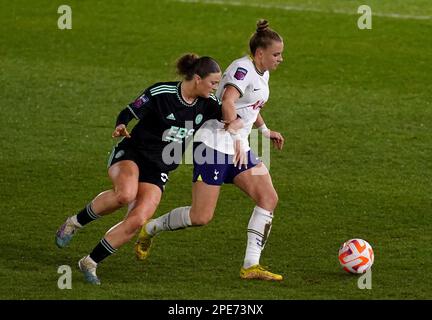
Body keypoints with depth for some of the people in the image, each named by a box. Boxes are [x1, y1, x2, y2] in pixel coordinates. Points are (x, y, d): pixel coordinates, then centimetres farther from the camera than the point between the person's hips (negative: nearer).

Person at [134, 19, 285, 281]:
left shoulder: (262, 74, 13)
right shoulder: (243, 69, -16)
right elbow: (228, 103, -34)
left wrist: (265, 130, 31)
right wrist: (237, 139, -40)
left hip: (238, 148, 9)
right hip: (215, 145, -9)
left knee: (269, 198, -9)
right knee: (201, 217, -8)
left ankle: (251, 266, -7)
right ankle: (150, 229, 19)